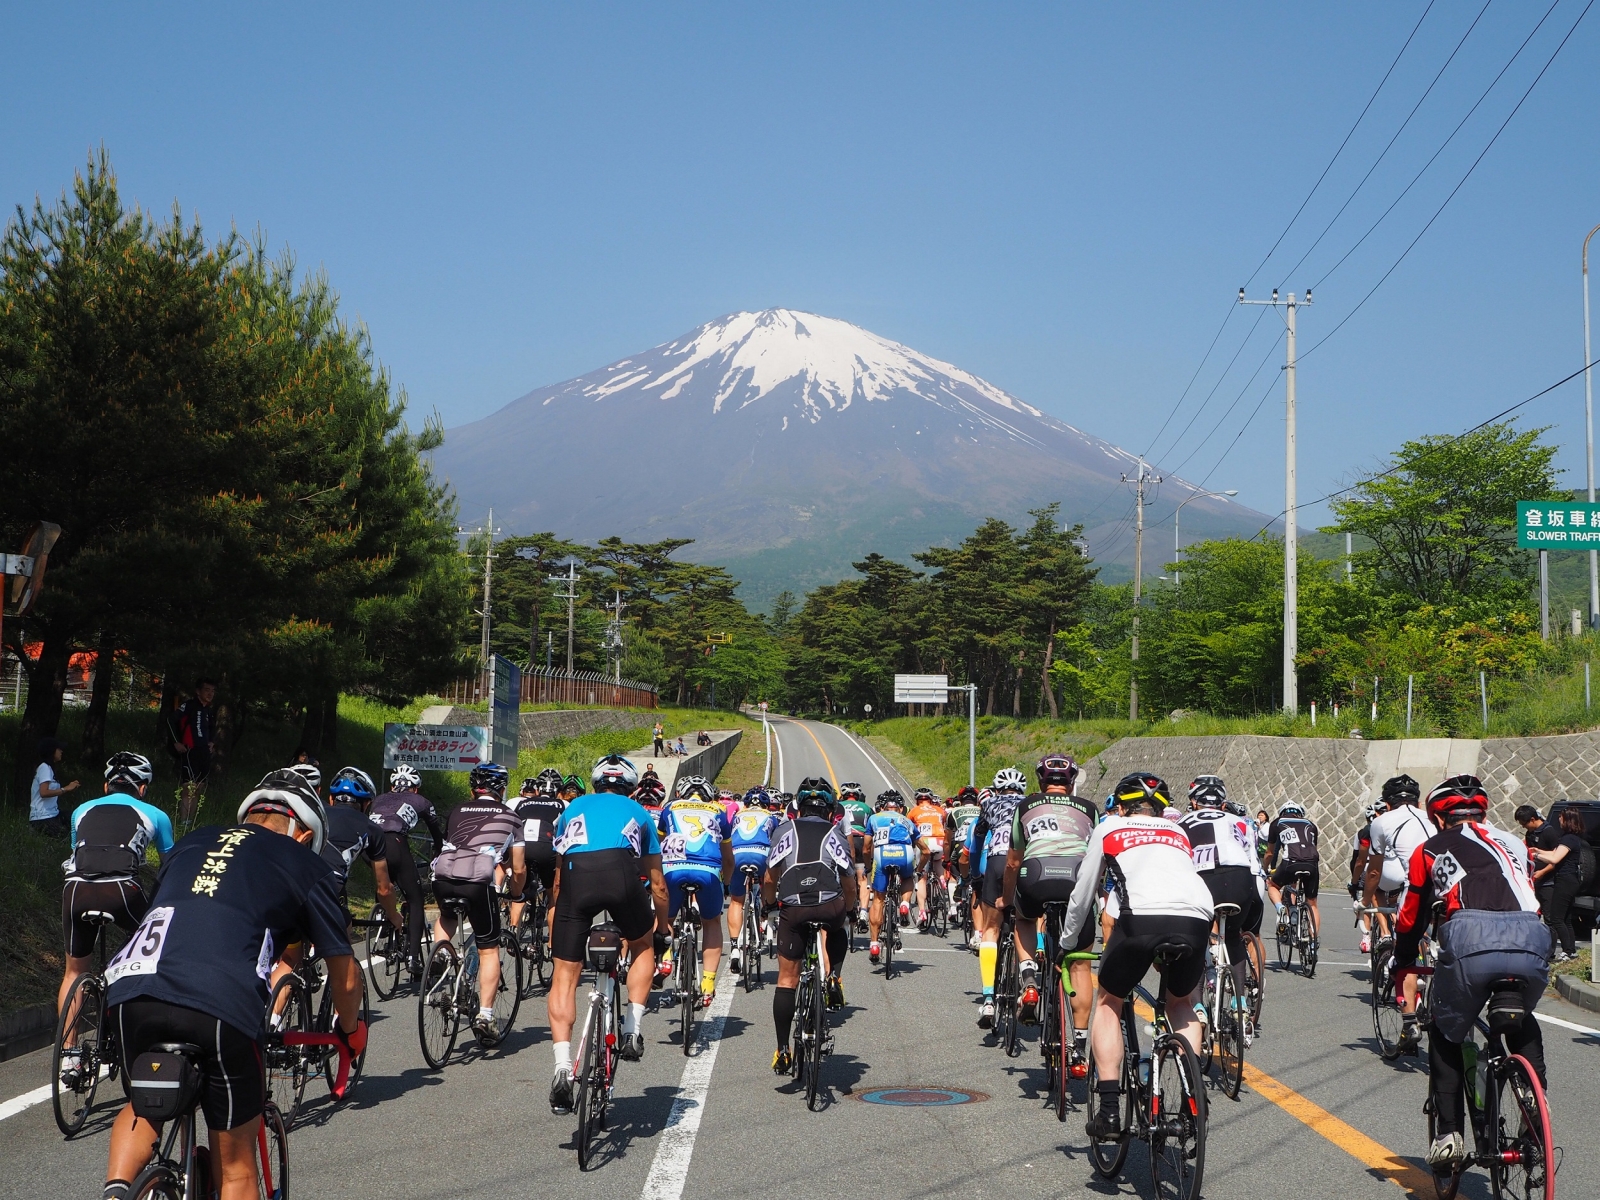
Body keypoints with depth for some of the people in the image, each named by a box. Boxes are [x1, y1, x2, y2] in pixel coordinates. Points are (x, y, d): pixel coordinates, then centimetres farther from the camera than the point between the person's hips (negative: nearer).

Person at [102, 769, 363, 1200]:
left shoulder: (191, 844, 30)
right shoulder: (305, 865, 19)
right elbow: (346, 976, 22)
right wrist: (351, 1029, 43)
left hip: (131, 991, 4)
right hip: (222, 1007, -4)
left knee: (143, 1110, 33)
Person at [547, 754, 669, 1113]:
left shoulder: (574, 808, 36)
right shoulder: (638, 812, 34)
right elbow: (657, 883, 40)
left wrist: (556, 928, 53)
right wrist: (662, 921, 58)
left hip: (576, 874, 0)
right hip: (622, 871, 0)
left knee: (564, 975, 8)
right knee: (643, 948, 28)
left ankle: (563, 1068, -4)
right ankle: (631, 1031, 14)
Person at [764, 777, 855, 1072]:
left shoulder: (784, 829, 21)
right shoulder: (837, 832, 22)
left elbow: (770, 879, 16)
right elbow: (850, 886, 20)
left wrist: (772, 903, 34)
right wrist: (847, 910, 38)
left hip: (792, 909, 0)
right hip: (830, 907, 1)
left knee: (787, 979, 11)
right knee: (837, 932, 37)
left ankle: (783, 1050, 8)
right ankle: (834, 977, 14)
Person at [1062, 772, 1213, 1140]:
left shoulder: (1109, 829, 28)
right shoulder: (1178, 833, 36)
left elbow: (1082, 895, 33)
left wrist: (1066, 942, 49)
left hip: (1141, 918, -3)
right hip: (1197, 920, 3)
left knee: (1108, 1003, 23)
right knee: (1181, 1003, 32)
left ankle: (1109, 1109, 12)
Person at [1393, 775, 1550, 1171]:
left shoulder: (1430, 850, 25)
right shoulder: (1512, 844, 32)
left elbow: (1410, 919, 30)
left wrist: (1402, 966, 48)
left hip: (1468, 943, -2)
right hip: (1530, 942, 2)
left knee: (1445, 1036, 23)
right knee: (1523, 1025, 33)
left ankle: (1447, 1133, 13)